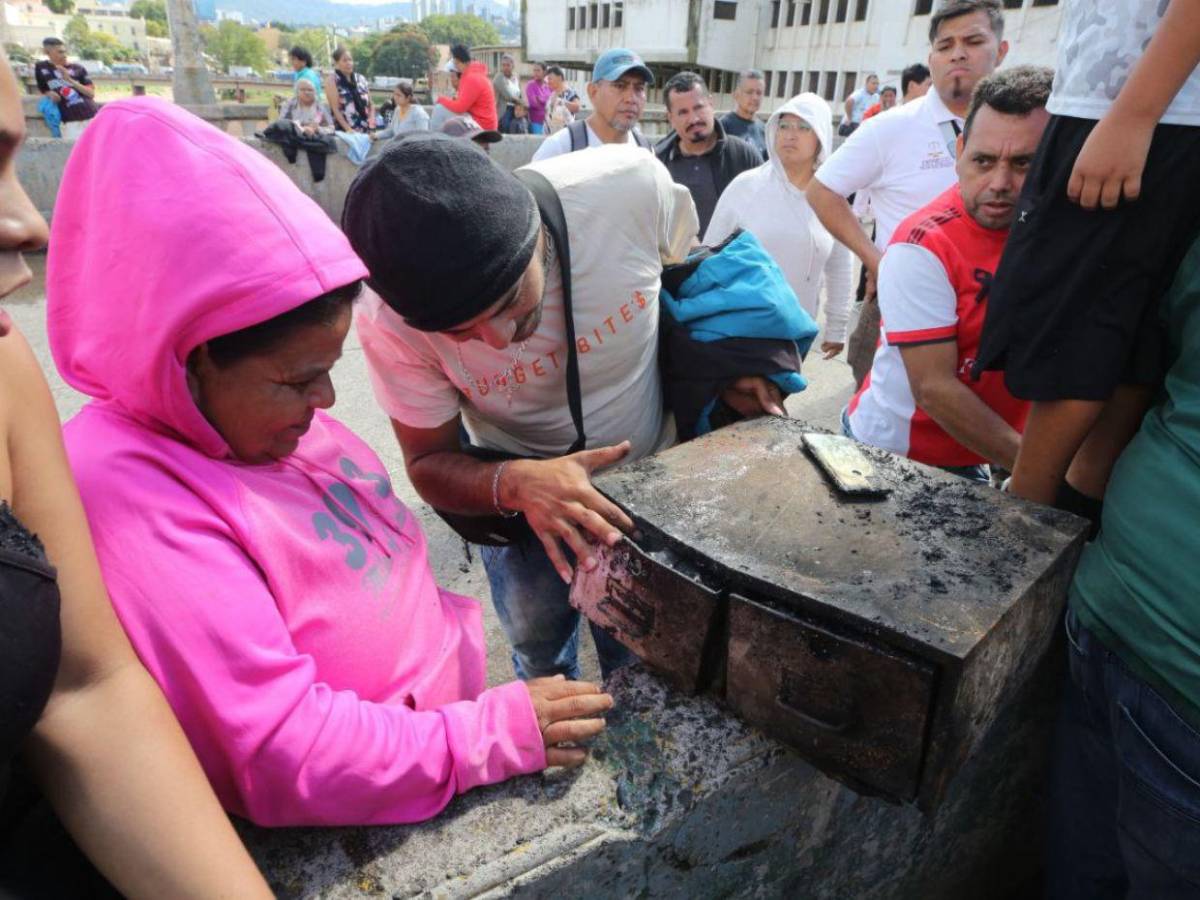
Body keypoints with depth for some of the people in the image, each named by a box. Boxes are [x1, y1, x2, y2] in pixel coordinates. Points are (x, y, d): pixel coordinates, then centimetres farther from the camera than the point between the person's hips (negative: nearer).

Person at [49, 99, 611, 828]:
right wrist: (493, 736, -21)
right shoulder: (129, 492, -27)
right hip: (367, 835, -7)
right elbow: (284, 756, -26)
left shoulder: (257, 410, -2)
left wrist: (459, 645, 10)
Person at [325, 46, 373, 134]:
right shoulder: (332, 81, 1)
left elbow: (371, 104, 19)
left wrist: (372, 118, -2)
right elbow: (335, 109, -8)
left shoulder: (361, 79, 14)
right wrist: (349, 129, -18)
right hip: (344, 132, -4)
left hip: (366, 130, 4)